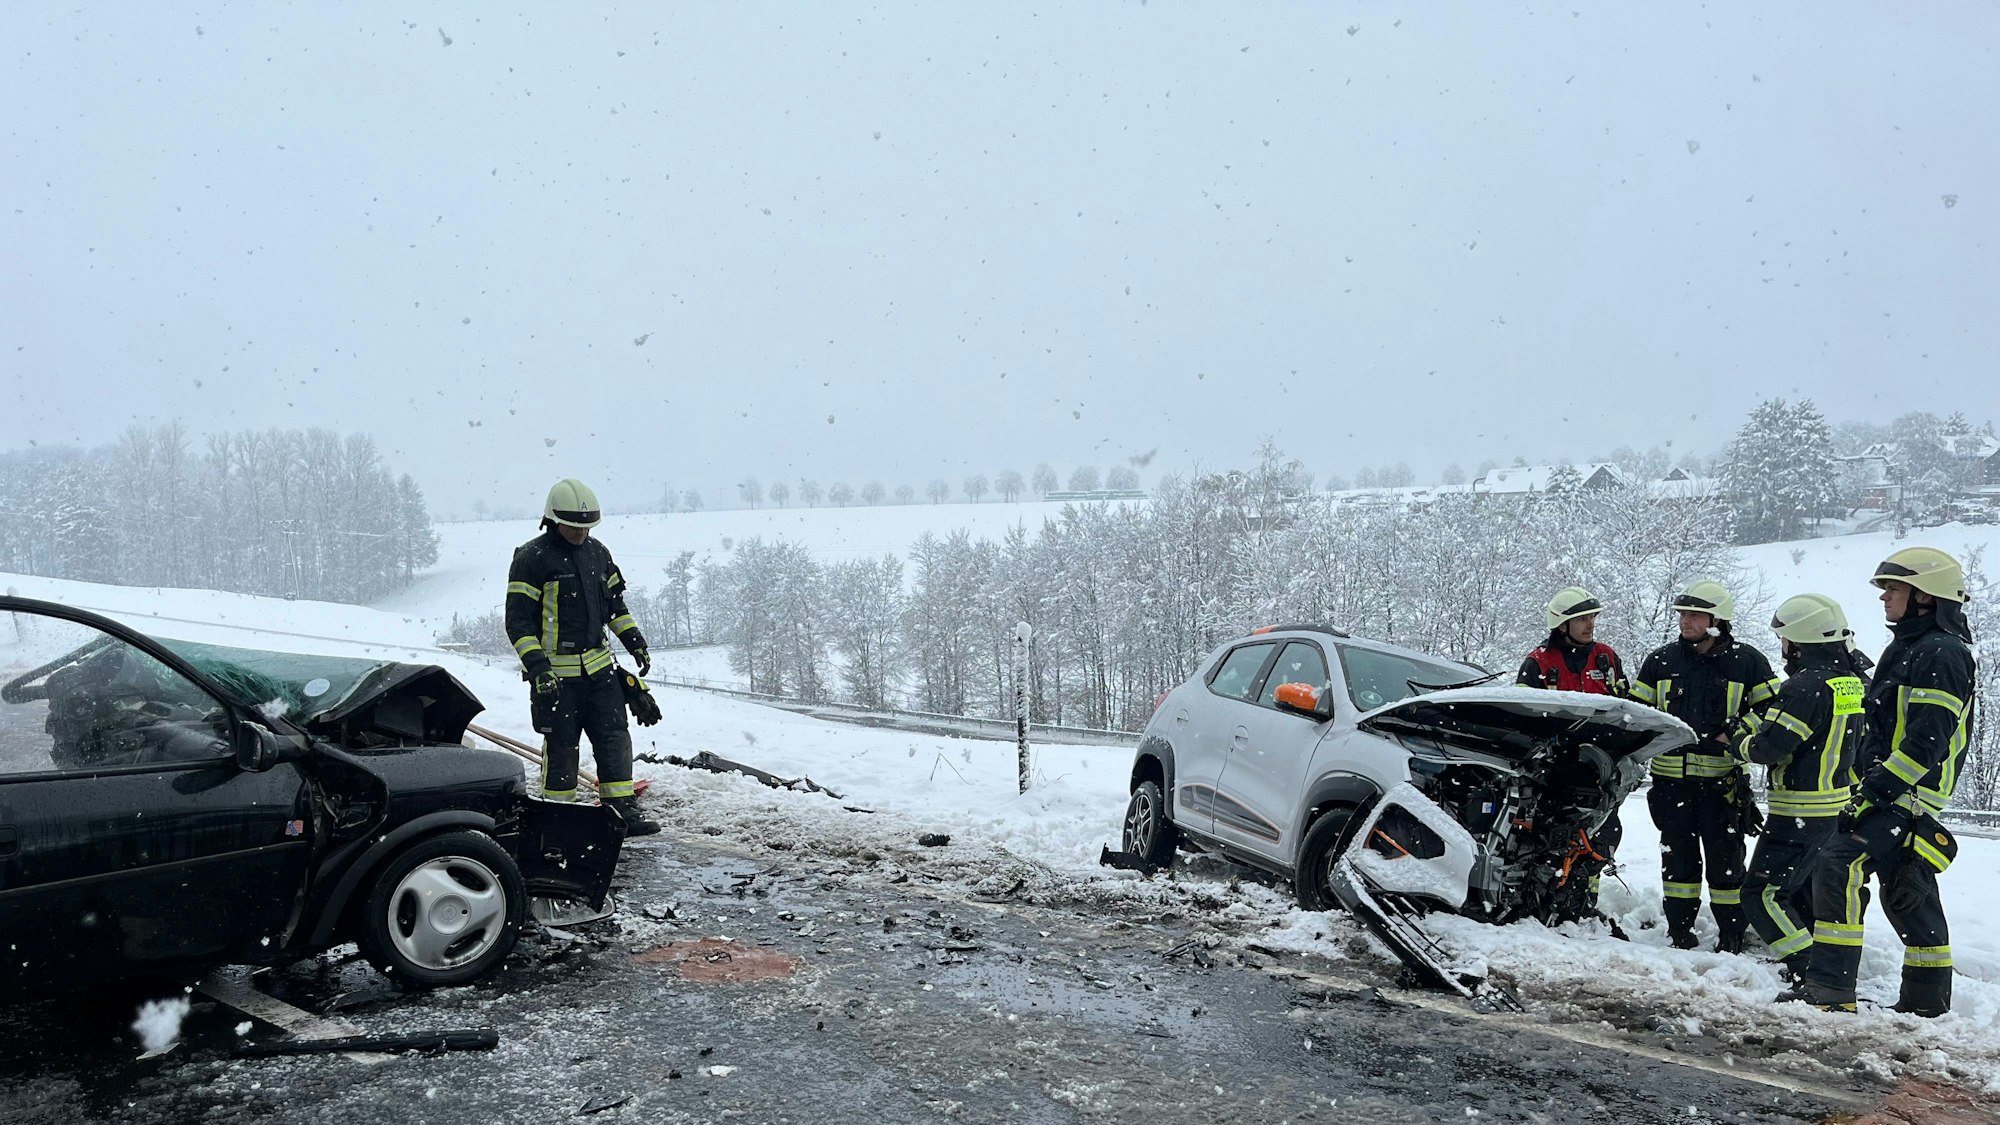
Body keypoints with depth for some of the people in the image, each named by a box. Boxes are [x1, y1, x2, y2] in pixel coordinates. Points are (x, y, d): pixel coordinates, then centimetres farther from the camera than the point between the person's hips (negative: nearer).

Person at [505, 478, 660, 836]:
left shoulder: (597, 552, 10)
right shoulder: (531, 558, -10)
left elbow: (615, 602, 22)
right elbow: (518, 621, -12)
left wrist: (635, 642, 14)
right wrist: (537, 667, -20)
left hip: (598, 666, 6)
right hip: (555, 672, -6)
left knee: (615, 737, 2)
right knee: (561, 746, 3)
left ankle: (623, 811, 7)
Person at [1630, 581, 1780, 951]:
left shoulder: (1746, 661, 1)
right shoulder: (1661, 660, 8)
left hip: (1723, 778, -2)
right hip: (1671, 777, 3)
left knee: (1725, 857, 3)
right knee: (1678, 855, 10)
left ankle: (1732, 932, 15)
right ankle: (1679, 927, 20)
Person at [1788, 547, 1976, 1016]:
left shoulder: (1942, 654, -14)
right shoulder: (1911, 648, 20)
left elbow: (1927, 741, -22)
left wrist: (1872, 792, -24)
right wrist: (1869, 787, 23)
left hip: (1906, 796, -11)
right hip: (1896, 794, 11)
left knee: (1839, 868, -20)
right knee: (1908, 895, 16)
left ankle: (1829, 988, -20)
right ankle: (1927, 1001, 26)